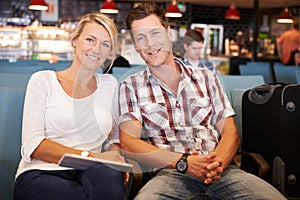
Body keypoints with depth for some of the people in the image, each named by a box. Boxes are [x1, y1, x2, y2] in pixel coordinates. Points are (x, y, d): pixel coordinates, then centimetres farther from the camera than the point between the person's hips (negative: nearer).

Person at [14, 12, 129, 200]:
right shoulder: (43, 81, 5)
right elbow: (33, 144, -5)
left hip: (89, 176, 3)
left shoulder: (110, 85, 17)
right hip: (40, 175, -3)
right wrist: (91, 156, -16)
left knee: (109, 175, -34)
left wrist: (115, 155, -5)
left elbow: (115, 136, 21)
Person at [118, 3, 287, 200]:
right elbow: (128, 143, -1)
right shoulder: (131, 86, 11)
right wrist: (183, 162, -14)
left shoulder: (207, 77, 17)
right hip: (170, 173, -2)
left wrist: (218, 163, -13)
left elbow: (230, 132, 11)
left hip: (221, 170, 2)